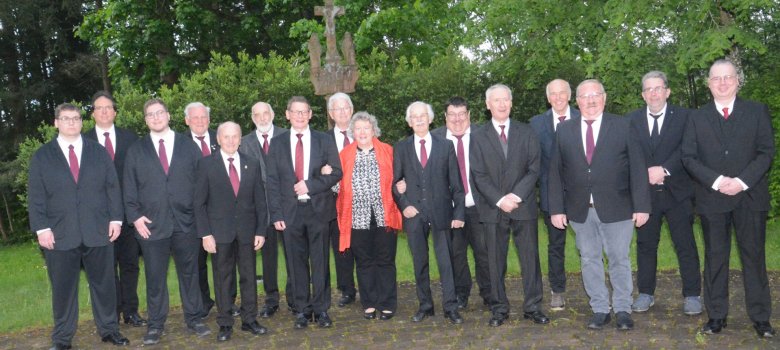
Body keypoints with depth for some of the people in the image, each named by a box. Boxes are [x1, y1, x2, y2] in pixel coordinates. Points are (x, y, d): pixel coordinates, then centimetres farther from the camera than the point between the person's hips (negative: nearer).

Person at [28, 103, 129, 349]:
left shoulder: (99, 152, 10)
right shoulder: (41, 156, 6)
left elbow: (113, 187, 7)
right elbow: (36, 197, 1)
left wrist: (115, 218, -1)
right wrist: (41, 228, -8)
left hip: (98, 232, 1)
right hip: (60, 234, -1)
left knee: (104, 283, 9)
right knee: (63, 288, 7)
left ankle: (108, 329, 23)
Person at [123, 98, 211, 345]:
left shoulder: (189, 146, 7)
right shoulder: (136, 150, 9)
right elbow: (130, 188, 6)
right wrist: (135, 216, -6)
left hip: (186, 223, 0)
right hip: (152, 224, 0)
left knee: (189, 273, 9)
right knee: (155, 277, 6)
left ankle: (194, 319, 21)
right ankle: (155, 325, 18)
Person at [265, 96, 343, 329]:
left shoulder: (324, 141, 5)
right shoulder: (277, 143, 6)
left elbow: (336, 173, 1)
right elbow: (272, 181, 3)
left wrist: (310, 185, -13)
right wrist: (276, 214, -4)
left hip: (318, 209, 0)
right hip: (290, 211, 1)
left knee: (320, 261, 4)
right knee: (297, 263, 7)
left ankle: (321, 309, 16)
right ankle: (302, 309, 18)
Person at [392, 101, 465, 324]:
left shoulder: (446, 146, 6)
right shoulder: (401, 148, 8)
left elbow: (456, 183, 4)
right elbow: (394, 182, 8)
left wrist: (459, 212, -1)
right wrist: (403, 205, -7)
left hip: (441, 212, -1)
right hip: (414, 213, 1)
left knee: (446, 261, 1)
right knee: (419, 262, 8)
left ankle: (450, 307, 9)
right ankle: (425, 306, 20)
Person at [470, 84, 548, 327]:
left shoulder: (526, 133, 9)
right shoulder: (479, 137, 5)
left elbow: (534, 169, 1)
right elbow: (479, 175, -1)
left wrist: (516, 196, -11)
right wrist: (499, 200, -13)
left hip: (524, 206, 1)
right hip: (493, 208, 0)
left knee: (530, 257, 3)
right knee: (495, 260, 4)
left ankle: (533, 307, 14)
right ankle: (499, 309, 14)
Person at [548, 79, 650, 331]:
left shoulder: (622, 126, 0)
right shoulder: (564, 130, 6)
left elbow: (638, 168, -2)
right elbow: (555, 172, 5)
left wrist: (641, 205, -8)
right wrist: (557, 208, -1)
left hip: (616, 208, -2)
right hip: (580, 210, 2)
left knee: (619, 259, 6)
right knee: (589, 260, 10)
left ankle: (622, 310, 22)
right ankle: (600, 309, 24)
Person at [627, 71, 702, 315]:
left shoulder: (683, 117, 2)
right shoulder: (632, 120, 7)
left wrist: (664, 169, -19)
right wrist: (646, 173, -12)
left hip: (677, 192, -1)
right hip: (645, 192, 2)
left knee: (685, 244, 2)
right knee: (645, 244, 8)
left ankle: (692, 294, 13)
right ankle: (645, 293, 18)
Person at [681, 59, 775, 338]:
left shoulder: (758, 111, 6)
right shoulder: (697, 117, 8)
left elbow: (766, 152, 0)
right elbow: (689, 157, 1)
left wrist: (742, 181, -14)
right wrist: (716, 180, -14)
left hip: (750, 196, 0)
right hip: (712, 198, 1)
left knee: (754, 256, 4)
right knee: (715, 258, 6)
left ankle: (760, 317, 14)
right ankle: (716, 315, 14)